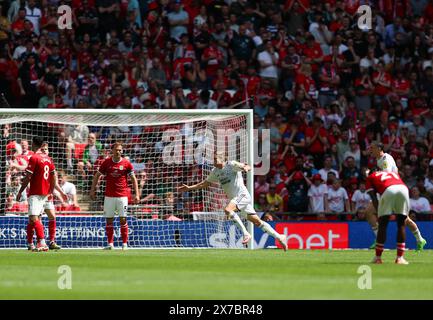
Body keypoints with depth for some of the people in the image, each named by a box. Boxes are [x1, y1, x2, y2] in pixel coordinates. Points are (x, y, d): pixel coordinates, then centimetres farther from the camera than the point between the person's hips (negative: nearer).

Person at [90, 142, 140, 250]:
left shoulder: (126, 163, -1)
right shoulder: (106, 162, 2)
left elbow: (133, 179, 3)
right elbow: (97, 176, 11)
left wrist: (137, 194, -4)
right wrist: (92, 190, 6)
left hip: (122, 195, -2)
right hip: (109, 196, 2)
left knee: (123, 219, -4)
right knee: (109, 220, 2)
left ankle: (124, 244, 3)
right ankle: (110, 243, 8)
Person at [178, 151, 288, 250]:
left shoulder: (231, 165, -10)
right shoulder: (215, 171, 12)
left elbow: (247, 166, -20)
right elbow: (205, 183, 22)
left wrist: (246, 168, -44)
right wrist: (189, 188, 16)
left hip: (242, 195, -7)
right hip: (234, 198, 7)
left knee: (228, 210, -29)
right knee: (257, 221, 6)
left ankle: (246, 233, -27)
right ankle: (279, 237, 13)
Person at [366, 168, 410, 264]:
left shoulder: (370, 177, 30)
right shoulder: (394, 174, 42)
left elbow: (374, 197, 16)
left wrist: (379, 213, 12)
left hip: (388, 191, -3)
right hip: (404, 189, 3)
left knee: (383, 224, 11)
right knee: (401, 224, 15)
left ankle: (378, 257, 14)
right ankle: (400, 257, 12)